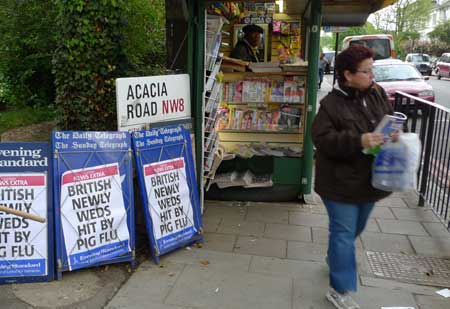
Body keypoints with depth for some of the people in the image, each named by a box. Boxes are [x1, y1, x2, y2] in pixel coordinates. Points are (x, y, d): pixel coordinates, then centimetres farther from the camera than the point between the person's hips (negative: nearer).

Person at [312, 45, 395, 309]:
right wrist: (358, 141, -30)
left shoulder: (378, 94, 3)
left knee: (356, 228, 24)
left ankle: (335, 258, 51)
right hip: (342, 183, -7)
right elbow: (322, 138, -21)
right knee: (344, 233, 0)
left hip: (369, 179, 7)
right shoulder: (332, 103, -16)